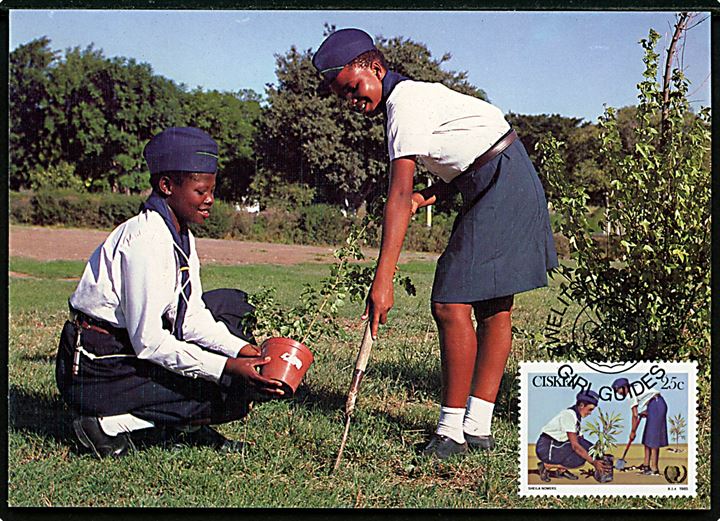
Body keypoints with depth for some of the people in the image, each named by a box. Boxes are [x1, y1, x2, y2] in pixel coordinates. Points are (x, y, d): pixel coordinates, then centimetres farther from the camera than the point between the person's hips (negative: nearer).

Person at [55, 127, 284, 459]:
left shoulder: (180, 236, 4)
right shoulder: (145, 241, -24)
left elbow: (191, 317, 5)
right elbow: (148, 341, -26)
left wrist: (243, 350, -9)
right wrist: (226, 367, -27)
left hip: (135, 351, 9)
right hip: (98, 372, -9)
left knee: (231, 304, 12)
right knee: (233, 390, -13)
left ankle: (182, 425, 6)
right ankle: (108, 423, -8)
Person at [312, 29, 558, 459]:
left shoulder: (405, 103, -16)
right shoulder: (413, 97, 15)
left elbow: (400, 195, -27)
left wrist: (383, 280, -32)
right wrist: (426, 197, -1)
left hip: (501, 188, -11)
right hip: (494, 187, 11)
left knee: (451, 304, -13)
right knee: (494, 309, 9)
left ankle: (452, 431, -9)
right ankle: (479, 428, 13)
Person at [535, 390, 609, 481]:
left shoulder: (577, 416, 9)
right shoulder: (569, 415, -21)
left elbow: (578, 441, 9)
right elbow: (575, 445, -25)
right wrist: (593, 462, -23)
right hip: (546, 449, -9)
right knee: (580, 458, -23)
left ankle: (561, 469, 3)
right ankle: (546, 465, -9)